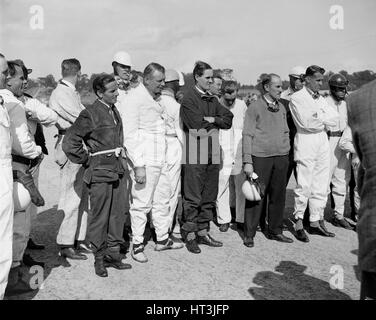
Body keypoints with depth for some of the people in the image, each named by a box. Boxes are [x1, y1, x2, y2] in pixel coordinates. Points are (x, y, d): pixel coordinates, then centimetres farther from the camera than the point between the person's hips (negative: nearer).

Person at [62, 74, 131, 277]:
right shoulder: (90, 115, -12)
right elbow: (69, 142, -13)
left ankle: (113, 254, 26)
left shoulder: (114, 111, 12)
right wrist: (87, 160, -7)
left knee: (118, 213, 12)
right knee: (100, 217, 3)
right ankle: (99, 258, 18)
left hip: (117, 170, 8)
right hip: (100, 173, -7)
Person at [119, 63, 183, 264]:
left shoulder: (155, 99, 15)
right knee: (141, 203, -2)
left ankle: (163, 239, 28)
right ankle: (137, 245, 12)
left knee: (162, 200, 15)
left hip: (160, 160, 9)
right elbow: (129, 135, -16)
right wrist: (138, 166, -20)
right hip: (144, 161, -9)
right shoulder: (133, 99, -12)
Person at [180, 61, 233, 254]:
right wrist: (216, 121, -1)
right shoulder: (188, 98, -5)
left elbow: (228, 120, 8)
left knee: (209, 196, 10)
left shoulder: (213, 100, 17)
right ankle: (190, 234, 9)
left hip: (212, 154, 7)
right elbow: (195, 123, -16)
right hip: (195, 155, -7)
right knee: (193, 197, -3)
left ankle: (203, 232, 21)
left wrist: (211, 119, -8)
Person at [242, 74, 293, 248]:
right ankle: (249, 234, 9)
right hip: (260, 157, -5)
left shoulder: (282, 108, 14)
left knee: (278, 195, 9)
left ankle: (275, 231, 23)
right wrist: (247, 161, -12)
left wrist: (286, 150, 12)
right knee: (256, 196, -2)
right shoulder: (255, 107, -2)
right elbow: (247, 135, -6)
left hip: (281, 157, 5)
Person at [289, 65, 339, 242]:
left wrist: (317, 117, -8)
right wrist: (324, 120, 0)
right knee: (304, 185, -6)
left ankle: (315, 222, 16)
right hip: (305, 141, -7)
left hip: (323, 141, 7)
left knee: (321, 186, 7)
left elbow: (334, 117, 6)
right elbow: (306, 123, -15)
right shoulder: (297, 98, -3)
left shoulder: (321, 99, 19)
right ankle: (298, 223, 4)